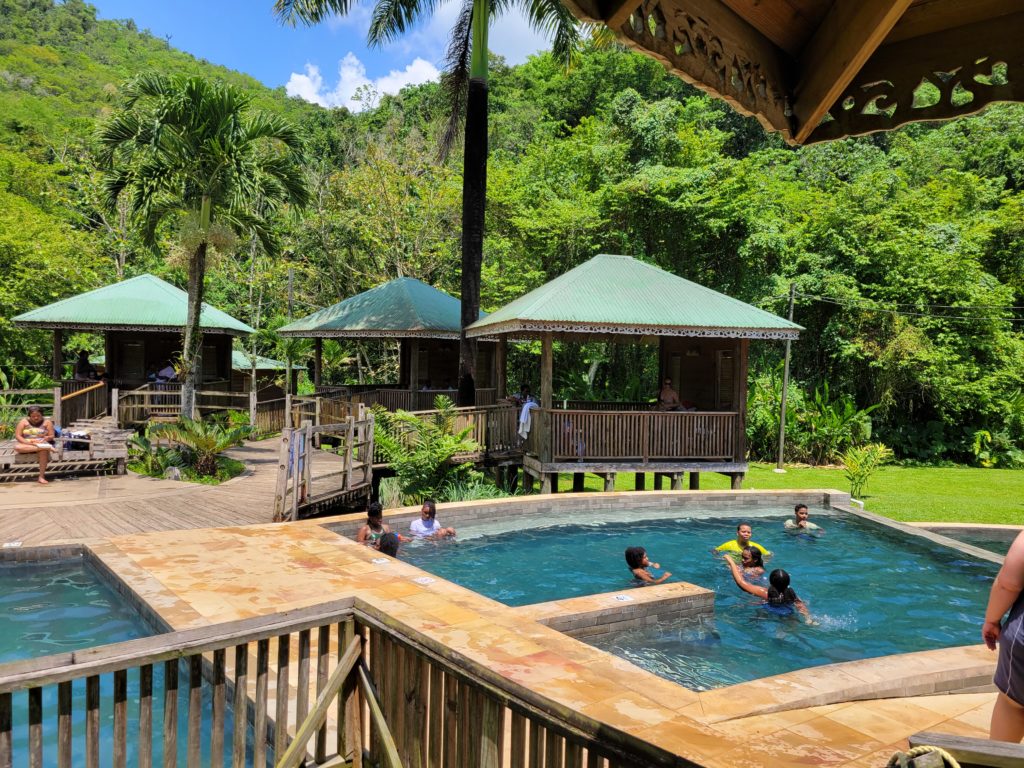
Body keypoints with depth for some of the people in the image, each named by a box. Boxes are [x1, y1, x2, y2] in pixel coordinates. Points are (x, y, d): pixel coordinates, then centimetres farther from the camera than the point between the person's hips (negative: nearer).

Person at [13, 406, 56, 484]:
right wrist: (28, 443, -18)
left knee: (43, 451, -39)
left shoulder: (47, 422, 6)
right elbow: (17, 436, -2)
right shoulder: (23, 422, 5)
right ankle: (46, 448, -44)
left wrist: (47, 438, -22)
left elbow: (52, 436, 3)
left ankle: (42, 476, -35)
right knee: (17, 447, -35)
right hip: (25, 444, 1)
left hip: (42, 443, -1)